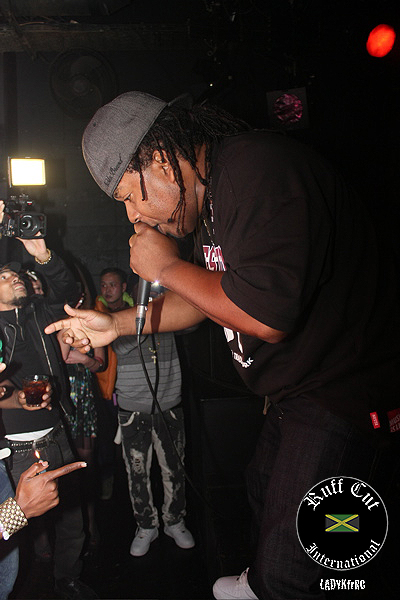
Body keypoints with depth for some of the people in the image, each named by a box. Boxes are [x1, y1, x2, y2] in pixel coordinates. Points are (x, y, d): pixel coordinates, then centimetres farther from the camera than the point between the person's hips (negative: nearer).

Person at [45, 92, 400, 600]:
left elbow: (266, 316, -31)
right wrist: (116, 324, 11)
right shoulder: (211, 191, 8)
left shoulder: (263, 170, -25)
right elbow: (212, 297, 17)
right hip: (297, 388, 10)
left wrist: (168, 267, -16)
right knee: (263, 496, 28)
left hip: (347, 396, -10)